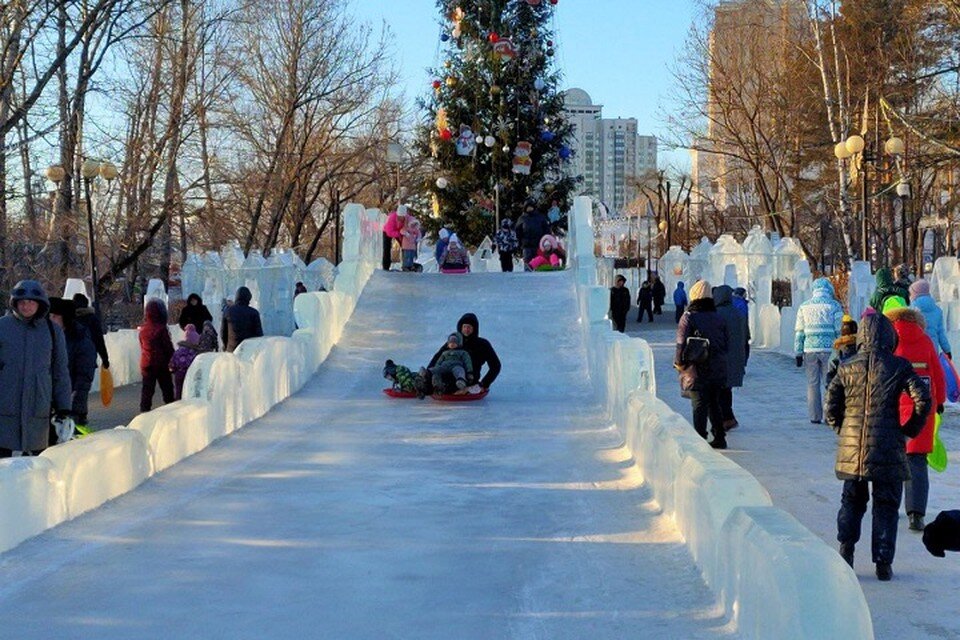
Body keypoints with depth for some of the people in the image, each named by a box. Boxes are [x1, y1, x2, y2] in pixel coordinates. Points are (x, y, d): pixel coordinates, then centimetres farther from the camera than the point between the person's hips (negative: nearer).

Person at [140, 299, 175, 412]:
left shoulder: (143, 330, 2)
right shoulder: (161, 329, -14)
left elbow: (143, 346, 11)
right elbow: (168, 347, -10)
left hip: (146, 363, 4)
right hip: (161, 363, -4)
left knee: (147, 389, 8)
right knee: (167, 388, 7)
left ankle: (144, 410, 5)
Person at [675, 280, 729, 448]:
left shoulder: (689, 317, -10)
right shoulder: (718, 318, 7)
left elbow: (682, 344, -11)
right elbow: (726, 344, 11)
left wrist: (679, 363, 2)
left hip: (697, 371, -5)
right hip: (717, 370, 5)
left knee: (699, 405, -2)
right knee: (714, 403, 16)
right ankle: (719, 438, 20)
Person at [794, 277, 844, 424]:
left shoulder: (804, 306, 8)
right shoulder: (834, 306, 0)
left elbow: (799, 332, 8)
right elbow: (840, 330, -2)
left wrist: (798, 353, 11)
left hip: (810, 350, 2)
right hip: (829, 349, -2)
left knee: (813, 383, 7)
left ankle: (815, 416, 6)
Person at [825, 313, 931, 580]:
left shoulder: (847, 368, 2)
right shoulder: (899, 367, -4)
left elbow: (831, 405, 3)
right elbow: (922, 400, -9)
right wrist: (910, 429, 4)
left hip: (852, 448, 2)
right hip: (887, 448, -2)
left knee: (852, 501, 17)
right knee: (886, 505, 7)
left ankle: (845, 552, 10)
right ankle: (883, 563, 6)